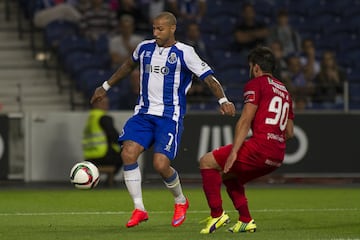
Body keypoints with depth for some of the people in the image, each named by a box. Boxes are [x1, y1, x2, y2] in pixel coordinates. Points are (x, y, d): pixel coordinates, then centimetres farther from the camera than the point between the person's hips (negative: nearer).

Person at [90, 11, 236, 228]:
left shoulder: (184, 53, -7)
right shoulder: (144, 48, 9)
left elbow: (209, 77, -11)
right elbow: (129, 66, 29)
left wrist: (223, 100, -27)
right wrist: (106, 87, 36)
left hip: (170, 117, -5)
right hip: (144, 113, 5)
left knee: (161, 164, -17)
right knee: (128, 153, -16)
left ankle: (181, 201, 15)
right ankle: (139, 209, -5)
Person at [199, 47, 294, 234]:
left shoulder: (256, 84, 0)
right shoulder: (284, 90, 24)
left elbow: (245, 120, -12)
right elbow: (289, 132, 22)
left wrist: (234, 152, -16)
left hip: (259, 148, -8)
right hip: (278, 156, 8)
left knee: (207, 162, 3)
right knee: (228, 174, 27)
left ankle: (217, 214, -6)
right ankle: (246, 220, 17)